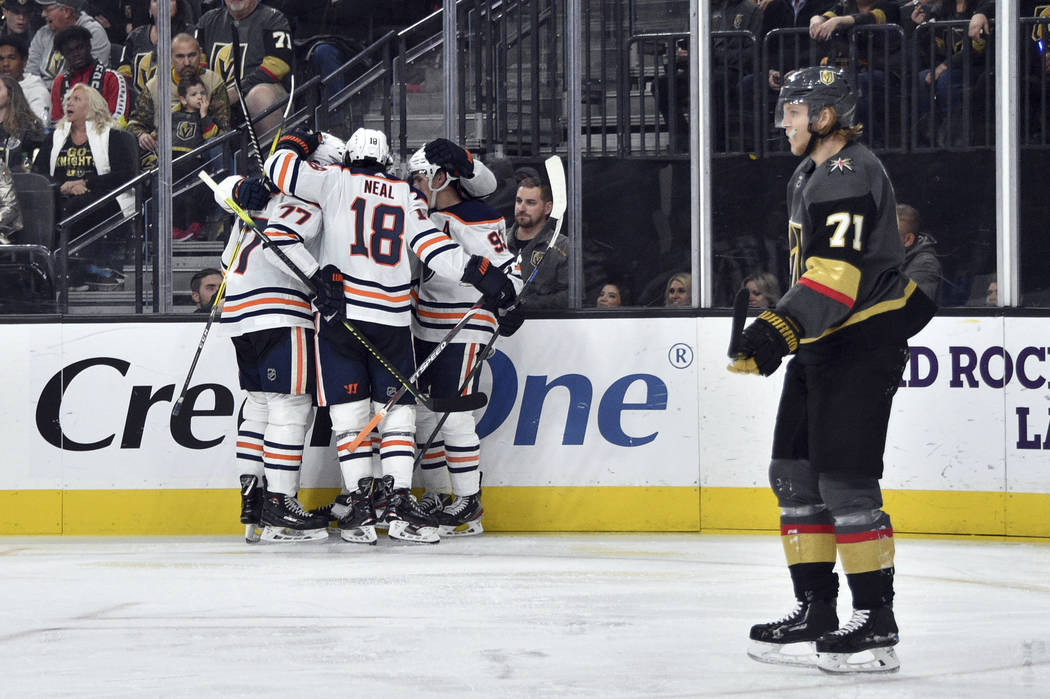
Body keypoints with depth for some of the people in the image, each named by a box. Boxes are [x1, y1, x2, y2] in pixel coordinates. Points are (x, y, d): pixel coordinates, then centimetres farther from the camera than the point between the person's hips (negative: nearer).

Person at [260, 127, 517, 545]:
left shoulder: (335, 182, 4)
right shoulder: (407, 196, 7)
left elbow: (281, 169, 1)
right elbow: (431, 247, -3)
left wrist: (296, 143, 21)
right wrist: (480, 272, -2)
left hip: (340, 312, -1)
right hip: (393, 318, 1)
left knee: (349, 410, 3)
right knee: (397, 409, 6)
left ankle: (361, 503, -4)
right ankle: (399, 501, -6)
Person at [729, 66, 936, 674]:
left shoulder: (852, 173, -17)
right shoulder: (811, 175, 18)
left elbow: (839, 270, -28)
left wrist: (781, 329, -35)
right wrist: (780, 333, 28)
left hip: (863, 344, -11)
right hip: (823, 345, 11)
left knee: (845, 482, -13)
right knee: (795, 475, 10)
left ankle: (877, 627, -10)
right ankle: (815, 612, 17)